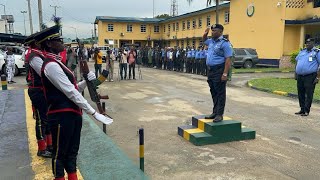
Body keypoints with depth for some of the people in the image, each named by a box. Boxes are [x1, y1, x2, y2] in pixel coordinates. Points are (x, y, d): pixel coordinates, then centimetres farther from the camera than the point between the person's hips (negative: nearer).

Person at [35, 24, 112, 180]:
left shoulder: (56, 62, 14)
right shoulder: (51, 65, -18)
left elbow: (72, 89, 13)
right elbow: (71, 92, -22)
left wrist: (86, 81, -6)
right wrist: (93, 113, -20)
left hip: (72, 113, 10)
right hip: (61, 115, -10)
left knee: (72, 150, 21)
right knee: (60, 153, 9)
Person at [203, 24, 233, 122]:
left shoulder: (224, 43, -11)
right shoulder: (211, 41, 14)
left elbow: (228, 60, -17)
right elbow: (204, 41, 39)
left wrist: (225, 74, -23)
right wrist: (205, 34, 17)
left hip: (219, 71, -9)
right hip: (210, 70, 9)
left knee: (220, 93, -3)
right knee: (214, 92, 14)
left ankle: (219, 114, 3)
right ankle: (215, 112, 23)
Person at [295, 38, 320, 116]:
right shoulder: (302, 51, 15)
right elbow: (297, 60, 26)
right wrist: (296, 74, 20)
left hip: (310, 77, -6)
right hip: (300, 76, 6)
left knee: (308, 94, -4)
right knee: (300, 94, 10)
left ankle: (306, 111, 2)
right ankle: (302, 109, 21)